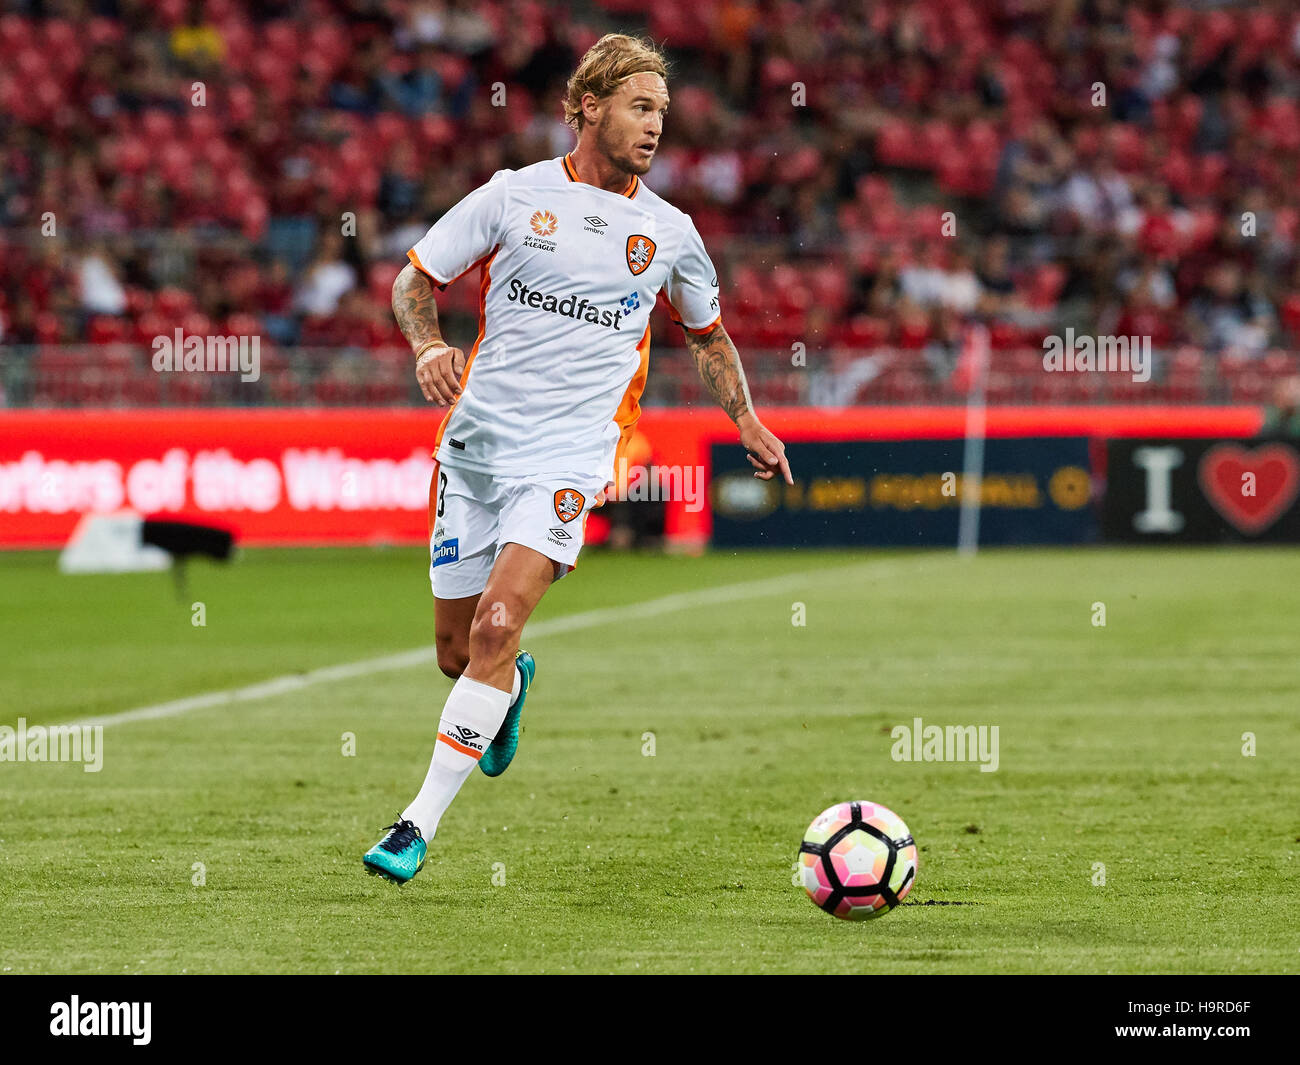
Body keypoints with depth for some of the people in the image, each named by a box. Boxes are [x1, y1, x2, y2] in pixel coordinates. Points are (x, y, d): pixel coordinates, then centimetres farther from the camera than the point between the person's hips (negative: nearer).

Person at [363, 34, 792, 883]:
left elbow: (706, 332, 27)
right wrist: (429, 345, -11)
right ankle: (512, 685, 45)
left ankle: (421, 824, -17)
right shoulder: (516, 195, 3)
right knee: (458, 649, 6)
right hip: (476, 439, 1)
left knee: (497, 624, -20)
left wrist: (748, 421, 22)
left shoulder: (669, 232, 8)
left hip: (569, 454, -1)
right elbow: (416, 280, 8)